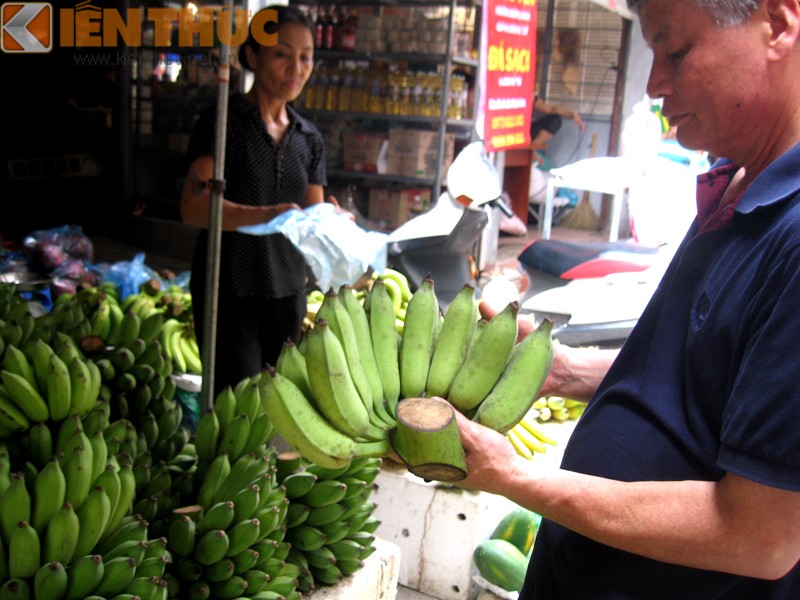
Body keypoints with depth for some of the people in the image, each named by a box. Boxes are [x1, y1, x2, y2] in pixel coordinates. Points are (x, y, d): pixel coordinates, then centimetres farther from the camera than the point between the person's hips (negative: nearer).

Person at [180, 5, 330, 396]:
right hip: (230, 287, -5)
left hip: (287, 289, 5)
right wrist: (266, 215, -32)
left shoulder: (310, 139, 11)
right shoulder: (224, 121, -6)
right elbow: (193, 207, -17)